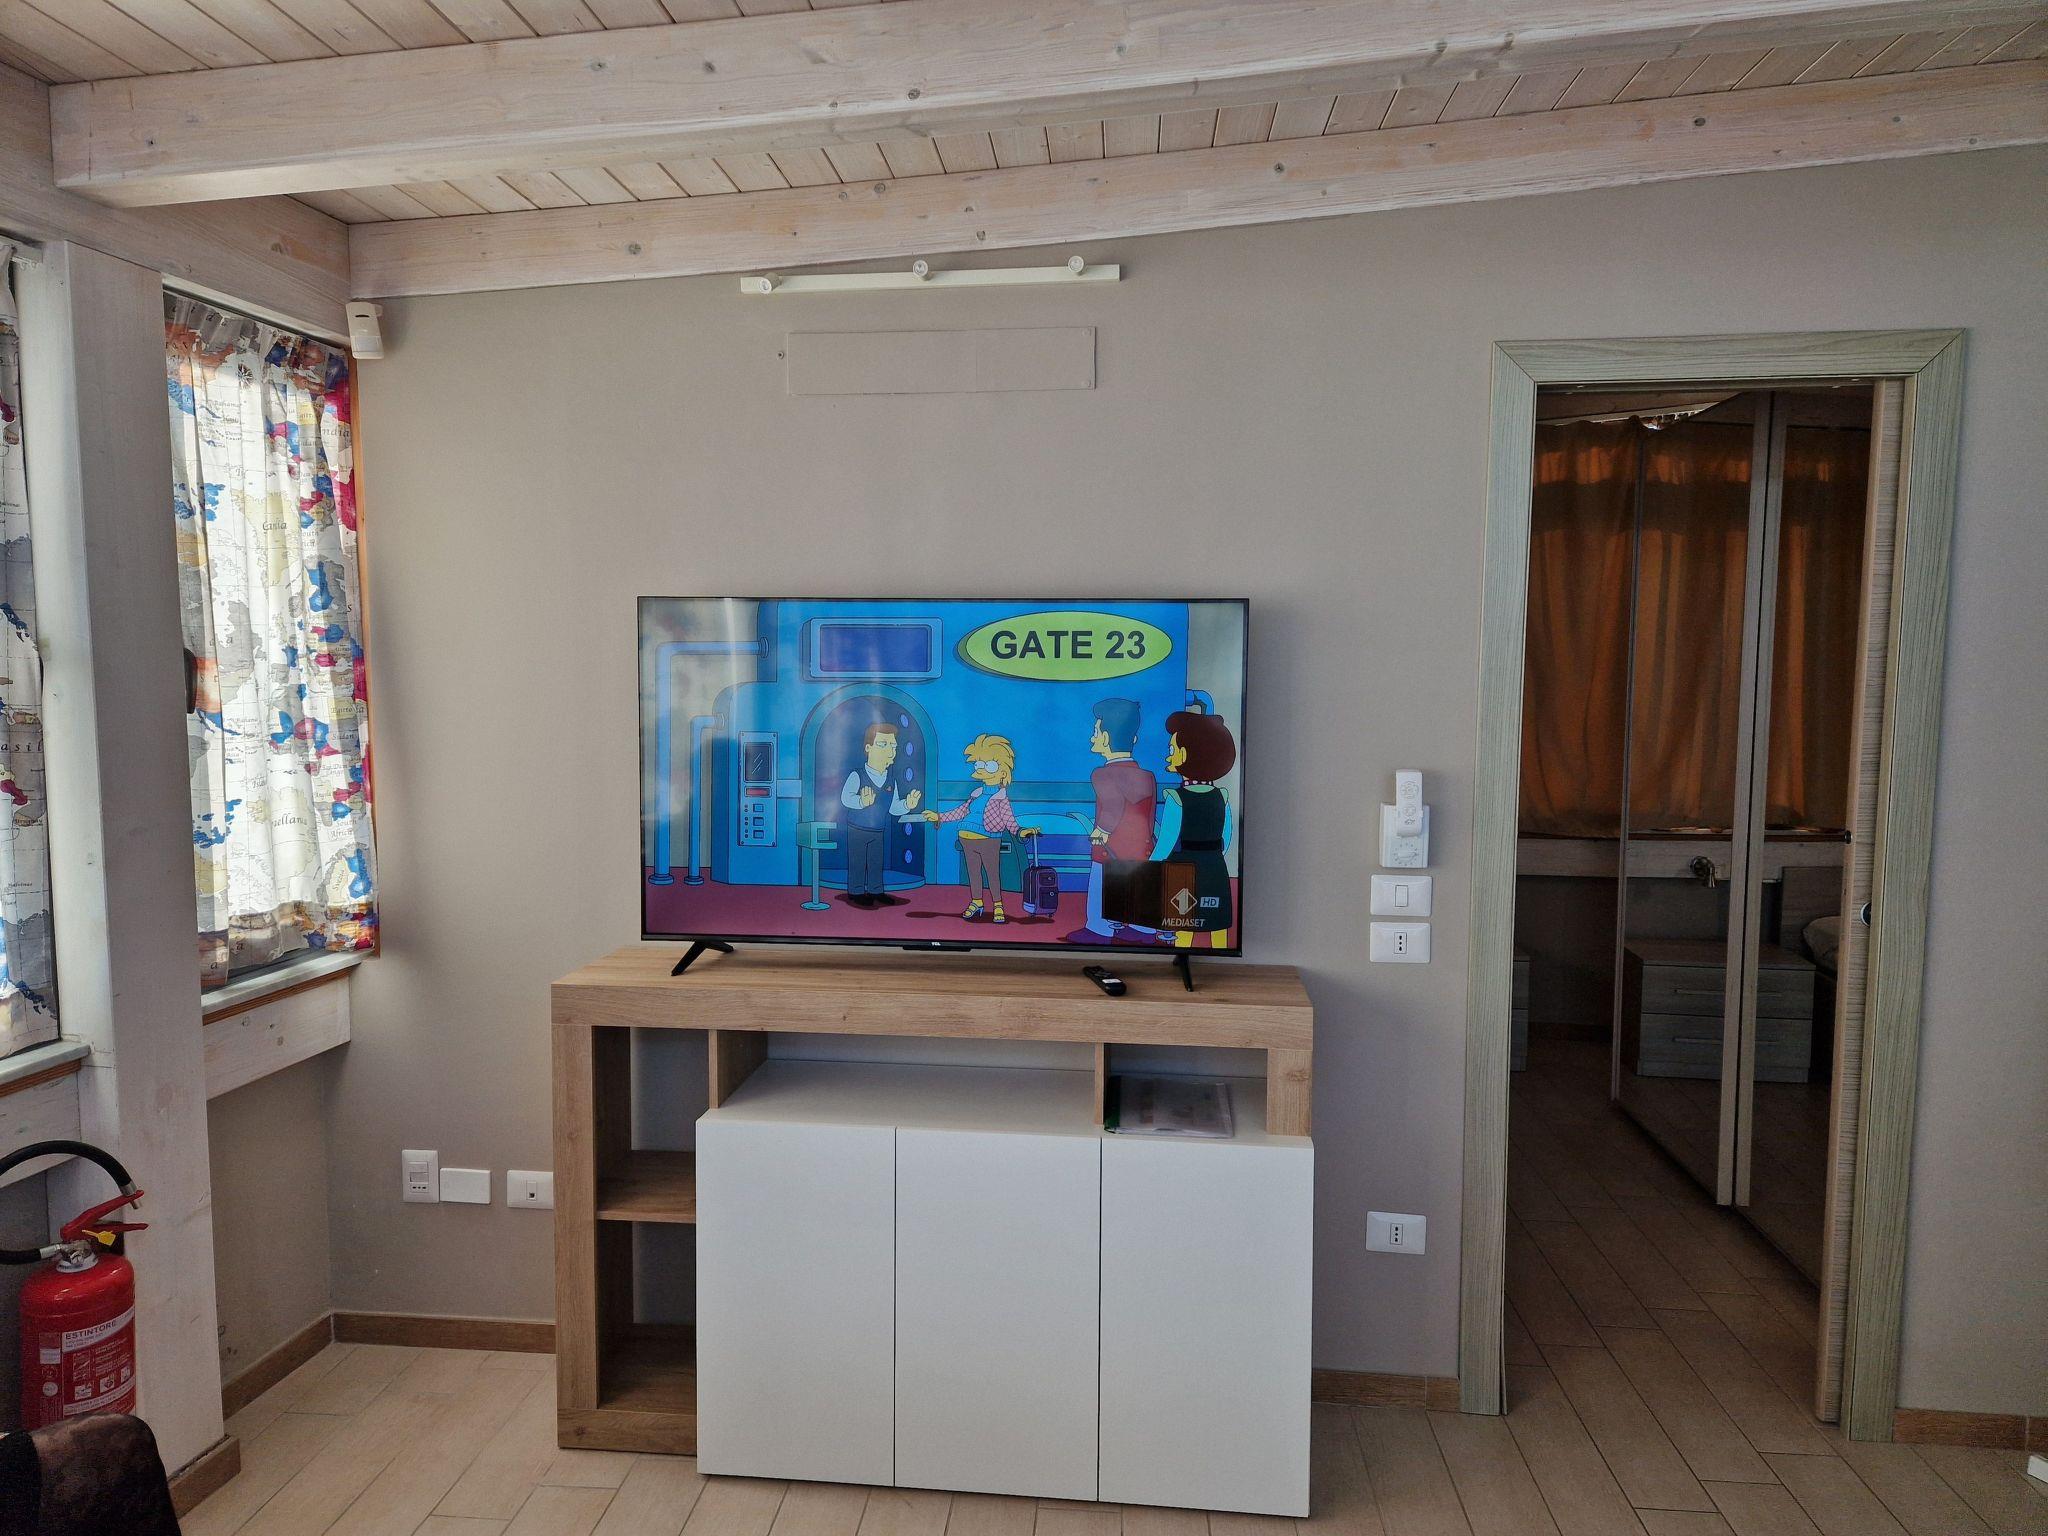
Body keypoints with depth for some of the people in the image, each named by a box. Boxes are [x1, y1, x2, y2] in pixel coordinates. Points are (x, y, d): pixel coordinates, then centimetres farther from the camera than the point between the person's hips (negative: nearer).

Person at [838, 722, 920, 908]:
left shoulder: (891, 780, 0)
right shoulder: (857, 776, -17)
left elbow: (893, 807, 4)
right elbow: (846, 797, -30)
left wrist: (907, 805, -14)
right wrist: (861, 801, -49)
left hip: (878, 832, 5)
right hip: (857, 829, -5)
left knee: (877, 862, 14)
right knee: (857, 862, 4)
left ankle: (876, 891, 26)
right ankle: (856, 892, 15)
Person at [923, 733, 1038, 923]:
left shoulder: (1001, 798, -7)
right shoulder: (976, 795, 9)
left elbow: (1009, 821, -9)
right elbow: (960, 811, 16)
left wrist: (1020, 831, -25)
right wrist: (939, 816, 18)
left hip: (989, 841, -6)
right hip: (968, 840, 6)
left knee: (992, 873, 1)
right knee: (973, 872, 15)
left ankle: (998, 906, 11)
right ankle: (976, 902, 29)